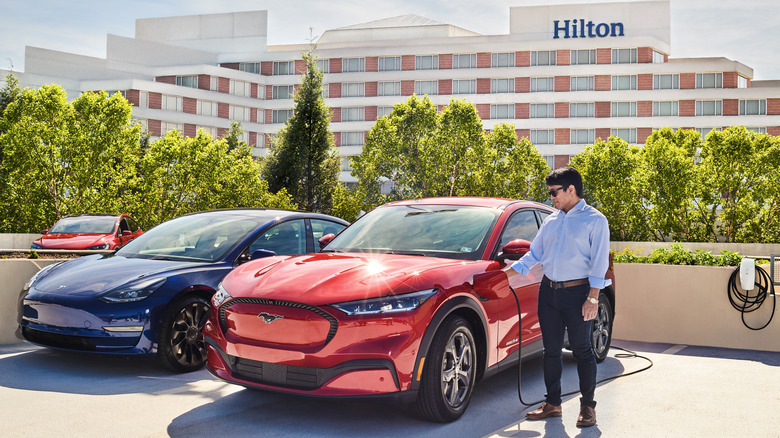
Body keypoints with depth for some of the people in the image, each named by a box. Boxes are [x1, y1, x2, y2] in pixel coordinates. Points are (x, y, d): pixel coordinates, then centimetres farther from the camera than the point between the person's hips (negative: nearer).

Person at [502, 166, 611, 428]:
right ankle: (552, 403, 18)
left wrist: (592, 298, -13)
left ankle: (587, 406, 13)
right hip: (548, 291, 5)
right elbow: (534, 254, 17)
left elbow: (599, 261, -7)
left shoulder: (594, 220, -2)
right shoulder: (551, 221, 14)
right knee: (551, 350, 8)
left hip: (577, 292, -5)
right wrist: (507, 273, 8)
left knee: (581, 350, 1)